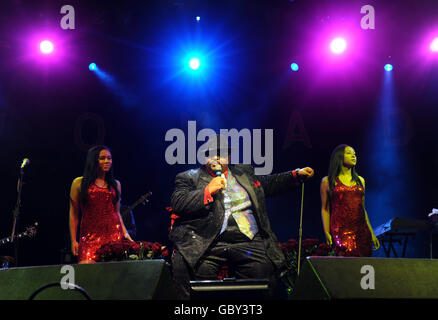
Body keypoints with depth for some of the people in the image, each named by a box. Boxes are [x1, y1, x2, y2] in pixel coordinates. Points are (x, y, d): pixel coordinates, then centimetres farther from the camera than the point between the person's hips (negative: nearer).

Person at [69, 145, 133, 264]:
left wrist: (125, 234, 9)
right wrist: (73, 240, 0)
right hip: (90, 235, -2)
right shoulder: (79, 183, 7)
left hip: (113, 233, 2)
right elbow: (73, 214, 6)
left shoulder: (115, 184, 16)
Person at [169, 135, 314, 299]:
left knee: (263, 270, -18)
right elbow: (177, 204, -2)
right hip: (206, 242, -3)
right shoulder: (189, 178, 13)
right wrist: (208, 190, -9)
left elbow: (268, 183, 38)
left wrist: (296, 174, 29)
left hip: (248, 242, 3)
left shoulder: (244, 172, 25)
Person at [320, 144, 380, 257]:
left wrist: (372, 234, 18)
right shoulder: (328, 181, 8)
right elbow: (325, 209, 7)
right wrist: (327, 233, -3)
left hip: (361, 230, 4)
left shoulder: (360, 180, 19)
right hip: (341, 230, -4)